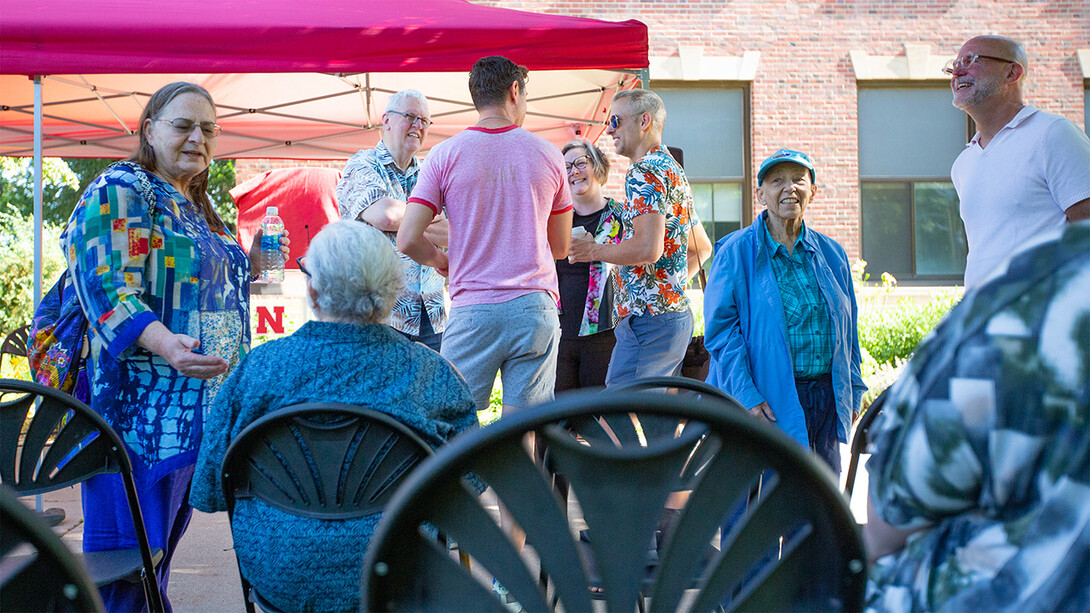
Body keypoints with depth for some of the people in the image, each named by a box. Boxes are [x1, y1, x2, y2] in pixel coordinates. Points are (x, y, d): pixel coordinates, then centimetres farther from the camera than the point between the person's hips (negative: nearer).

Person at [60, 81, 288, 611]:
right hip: (142, 409, -9)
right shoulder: (118, 191, -10)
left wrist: (249, 265, 9)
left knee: (164, 543, 18)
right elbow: (108, 291, -22)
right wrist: (167, 344, -38)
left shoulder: (196, 207, 17)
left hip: (199, 405, 9)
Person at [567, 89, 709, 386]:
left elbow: (648, 248, -24)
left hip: (647, 319, -10)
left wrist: (592, 250, -10)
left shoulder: (644, 172, -12)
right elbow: (703, 249, 27)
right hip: (678, 312, 10)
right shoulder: (675, 170, 20)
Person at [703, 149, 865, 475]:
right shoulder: (737, 252, -3)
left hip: (826, 399, 5)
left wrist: (853, 393, 13)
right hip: (769, 401, -5)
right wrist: (746, 396, -17)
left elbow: (847, 330, 18)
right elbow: (721, 328, -9)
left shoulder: (831, 253, 13)